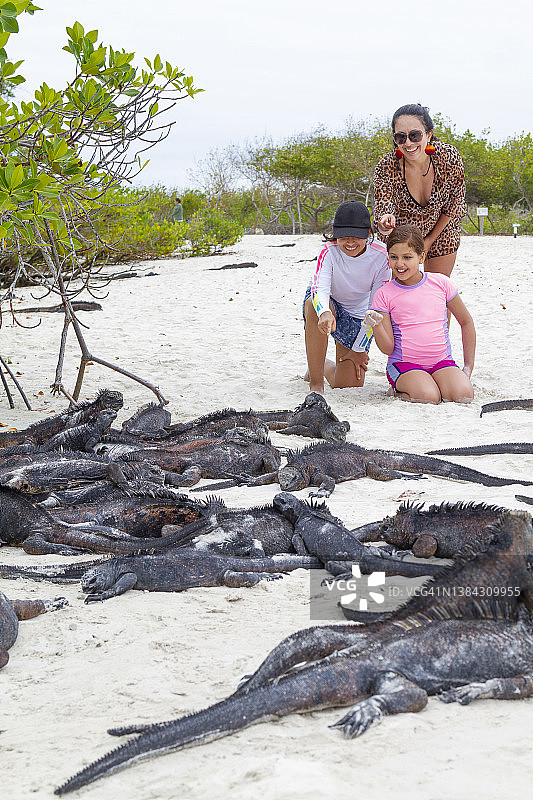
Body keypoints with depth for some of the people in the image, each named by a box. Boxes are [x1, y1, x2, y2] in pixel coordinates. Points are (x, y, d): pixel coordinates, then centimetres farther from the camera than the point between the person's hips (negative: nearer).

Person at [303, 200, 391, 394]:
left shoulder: (380, 255, -21)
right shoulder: (329, 251, -25)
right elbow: (320, 289, -39)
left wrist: (361, 348, -13)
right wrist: (325, 313, -63)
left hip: (357, 316, 2)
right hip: (326, 303, -2)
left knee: (349, 385, -4)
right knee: (316, 307, -41)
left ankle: (323, 366, 35)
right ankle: (315, 382, -28)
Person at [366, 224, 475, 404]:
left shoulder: (440, 283, 2)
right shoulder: (384, 295, -2)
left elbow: (466, 322, 14)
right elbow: (388, 348, -6)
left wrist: (468, 367, 10)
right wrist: (376, 325, -26)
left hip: (441, 361, 3)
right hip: (403, 363, -2)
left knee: (463, 394, -27)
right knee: (428, 397, -32)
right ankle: (402, 388, -2)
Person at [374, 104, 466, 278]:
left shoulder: (449, 157, -25)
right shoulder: (386, 168, -27)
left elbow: (454, 204, -11)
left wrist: (429, 240, -8)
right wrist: (385, 224, -53)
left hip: (441, 231, 1)